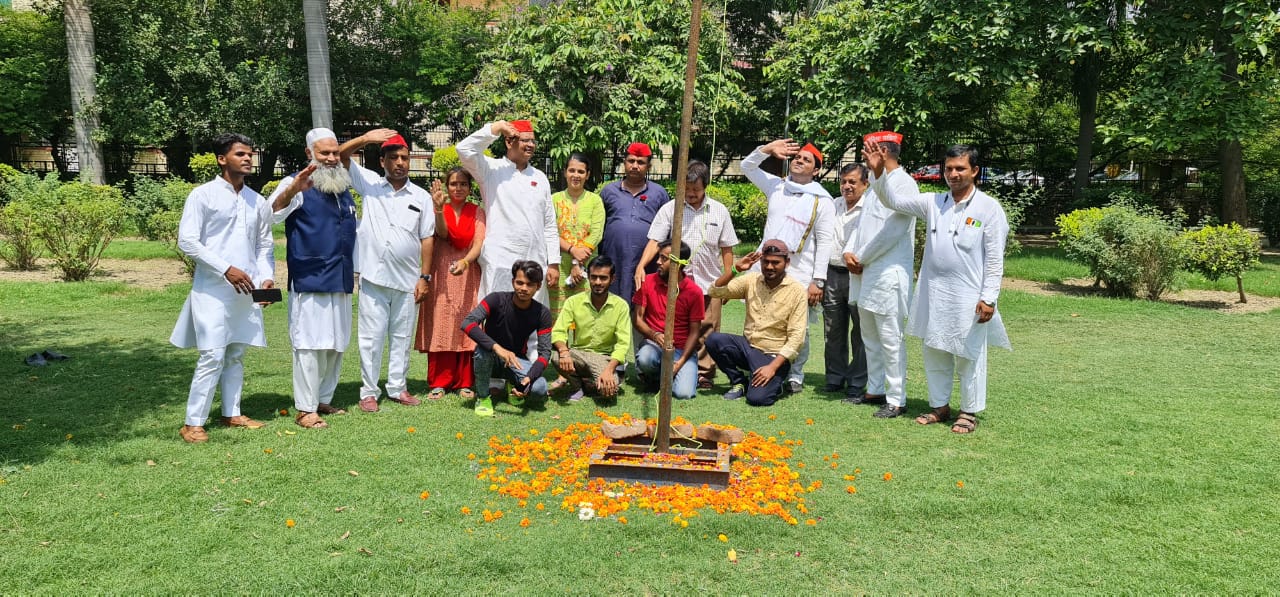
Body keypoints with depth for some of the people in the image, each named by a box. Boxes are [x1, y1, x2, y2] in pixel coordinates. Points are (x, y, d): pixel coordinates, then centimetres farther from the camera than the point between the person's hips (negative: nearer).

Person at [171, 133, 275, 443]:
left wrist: (266, 277, 0)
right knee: (212, 356, -8)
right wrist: (226, 269, -16)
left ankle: (231, 414, 23)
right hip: (212, 289, -5)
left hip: (245, 291, 5)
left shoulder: (258, 202, 12)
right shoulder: (203, 195, -4)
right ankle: (193, 423, 1)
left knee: (236, 354, 12)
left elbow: (265, 245, 17)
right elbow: (187, 241, -9)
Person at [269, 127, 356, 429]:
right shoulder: (297, 185, -6)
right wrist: (292, 189, -44)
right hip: (310, 281, -7)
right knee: (310, 345, -5)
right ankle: (305, 409, 3)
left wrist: (355, 270, 21)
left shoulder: (344, 189, 16)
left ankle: (324, 400, 24)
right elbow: (273, 211, -25)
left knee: (337, 345, 12)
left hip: (341, 281, 7)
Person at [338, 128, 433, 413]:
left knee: (402, 336, 10)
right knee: (371, 336, 2)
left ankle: (398, 387, 21)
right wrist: (366, 138, -18)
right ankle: (369, 391, 11)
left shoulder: (421, 196, 7)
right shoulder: (370, 184, 5)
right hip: (374, 277, -1)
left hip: (408, 280, 2)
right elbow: (341, 155, -1)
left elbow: (427, 238, 6)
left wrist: (425, 277, 1)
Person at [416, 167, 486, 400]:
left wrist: (465, 261, -28)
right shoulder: (439, 208, 4)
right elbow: (443, 233, -15)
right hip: (442, 275, 0)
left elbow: (479, 244, -9)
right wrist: (438, 208, -32)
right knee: (440, 328, -1)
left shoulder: (477, 212, 4)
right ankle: (439, 383, 5)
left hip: (468, 274, 0)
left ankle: (465, 383, 7)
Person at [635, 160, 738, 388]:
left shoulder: (720, 211, 7)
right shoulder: (669, 209, 2)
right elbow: (655, 241, -5)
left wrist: (728, 277, 6)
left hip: (710, 284, 1)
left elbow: (727, 248, 11)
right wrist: (640, 267, -20)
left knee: (707, 332, 5)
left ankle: (704, 374, 15)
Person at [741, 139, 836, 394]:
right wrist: (768, 149, -1)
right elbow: (747, 166, 17)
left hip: (799, 274, -3)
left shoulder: (822, 201, 1)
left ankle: (795, 375, 14)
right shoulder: (776, 186, 12)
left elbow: (825, 242, -2)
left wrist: (818, 280, -8)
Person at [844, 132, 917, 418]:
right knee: (869, 336, 16)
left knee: (890, 339, -5)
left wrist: (861, 259, -10)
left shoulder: (904, 184, -12)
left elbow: (891, 232, -18)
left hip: (888, 274, -9)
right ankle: (875, 390, 27)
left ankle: (896, 400, 2)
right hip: (865, 273, 9)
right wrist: (849, 252, 1)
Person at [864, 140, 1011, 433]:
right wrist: (879, 171, -10)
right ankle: (939, 406, 27)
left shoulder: (989, 208, -6)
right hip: (933, 293, 5)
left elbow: (994, 258, -7)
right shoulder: (933, 203, 7)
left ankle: (970, 412, 18)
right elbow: (894, 200, 5)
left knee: (968, 356, 4)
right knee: (934, 352, 13)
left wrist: (989, 298, -11)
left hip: (968, 297, -5)